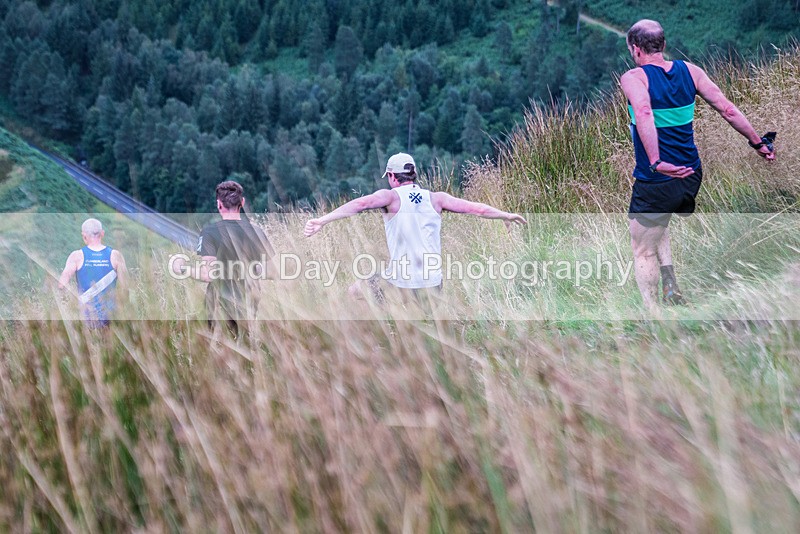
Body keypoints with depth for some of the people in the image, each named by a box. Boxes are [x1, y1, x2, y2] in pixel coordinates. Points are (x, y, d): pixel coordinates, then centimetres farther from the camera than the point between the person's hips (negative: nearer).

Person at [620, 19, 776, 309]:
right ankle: (671, 291, 24)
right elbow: (727, 110, 3)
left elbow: (643, 113, -32)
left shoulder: (633, 78, -12)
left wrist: (656, 162, -40)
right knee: (659, 225, 32)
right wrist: (758, 143, 13)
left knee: (644, 251, 9)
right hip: (691, 175, 7)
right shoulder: (690, 71, 4)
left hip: (655, 182, -6)